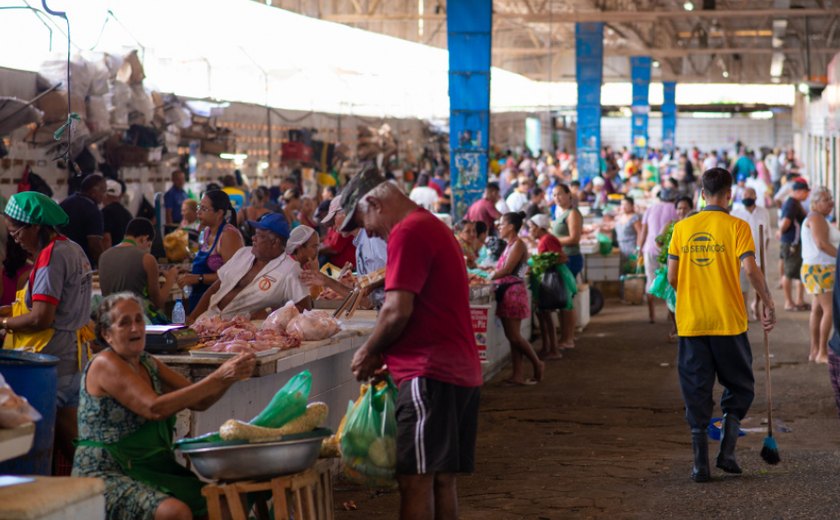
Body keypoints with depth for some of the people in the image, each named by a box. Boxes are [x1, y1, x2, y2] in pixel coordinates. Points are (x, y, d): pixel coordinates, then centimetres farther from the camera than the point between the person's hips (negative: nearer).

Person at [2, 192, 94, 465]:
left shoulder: (51, 256, -16)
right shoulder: (74, 250, 12)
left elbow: (41, 319, -21)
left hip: (53, 358, -9)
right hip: (75, 355, 9)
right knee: (68, 435, 11)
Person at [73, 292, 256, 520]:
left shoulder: (148, 364, 12)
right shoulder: (105, 364, -12)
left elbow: (199, 401, 5)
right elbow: (154, 408, -24)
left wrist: (231, 375, -14)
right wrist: (217, 378, -26)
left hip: (151, 470, 8)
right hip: (107, 475, -8)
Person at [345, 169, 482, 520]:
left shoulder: (408, 233, -11)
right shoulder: (434, 228, 21)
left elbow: (398, 311, -18)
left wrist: (369, 352, -3)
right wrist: (384, 354, 16)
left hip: (430, 373, -10)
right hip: (461, 370, 10)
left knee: (415, 478, -9)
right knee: (442, 478, 11)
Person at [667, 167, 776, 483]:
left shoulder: (682, 228, 4)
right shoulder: (736, 226, -5)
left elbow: (672, 277, 4)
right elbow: (750, 269, -15)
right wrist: (767, 302, -4)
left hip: (690, 323, 2)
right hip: (728, 322, -2)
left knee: (696, 392, 8)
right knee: (739, 387, 15)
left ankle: (701, 463, 6)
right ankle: (727, 452, 5)